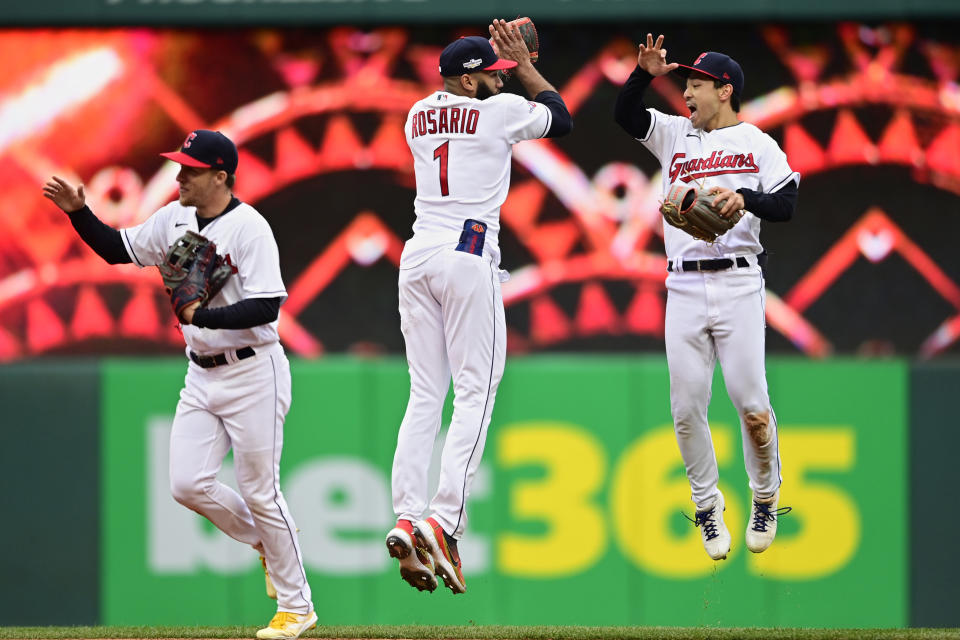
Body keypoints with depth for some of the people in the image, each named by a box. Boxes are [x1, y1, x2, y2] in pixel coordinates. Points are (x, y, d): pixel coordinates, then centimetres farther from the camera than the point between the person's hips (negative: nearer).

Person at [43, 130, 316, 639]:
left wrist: (203, 316, -32)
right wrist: (79, 213, 1)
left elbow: (267, 307, -24)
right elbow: (118, 249, 15)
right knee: (187, 485, -2)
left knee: (259, 492, -3)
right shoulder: (175, 219, 5)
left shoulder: (249, 228, -18)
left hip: (252, 373, -7)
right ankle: (264, 541, 24)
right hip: (202, 375, 7)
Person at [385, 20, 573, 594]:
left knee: (425, 393, 8)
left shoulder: (419, 115, 13)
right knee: (476, 391, -5)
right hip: (470, 256, -6)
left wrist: (510, 57, 31)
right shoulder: (501, 110, -4)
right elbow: (563, 119, 13)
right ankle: (444, 522, -17)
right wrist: (526, 64, 19)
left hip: (418, 255, 6)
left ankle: (407, 517, -3)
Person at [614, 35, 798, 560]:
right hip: (684, 288, 3)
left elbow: (786, 205, -5)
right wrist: (645, 74, -11)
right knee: (687, 408, -2)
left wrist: (745, 197, -24)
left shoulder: (757, 143, 6)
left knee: (751, 404, -9)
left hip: (738, 285, -3)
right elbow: (624, 115, 4)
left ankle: (765, 500, 11)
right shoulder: (675, 134, 16)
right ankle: (707, 508, 13)